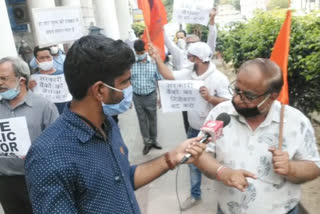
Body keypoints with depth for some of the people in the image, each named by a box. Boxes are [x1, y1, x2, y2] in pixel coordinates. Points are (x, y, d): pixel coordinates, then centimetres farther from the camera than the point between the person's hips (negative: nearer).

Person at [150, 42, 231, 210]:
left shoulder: (218, 78, -17)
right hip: (193, 130, 6)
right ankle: (195, 195, 40)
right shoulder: (188, 73, -1)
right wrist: (157, 57, -9)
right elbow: (169, 76, -3)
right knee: (193, 163, 19)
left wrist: (210, 98, -32)